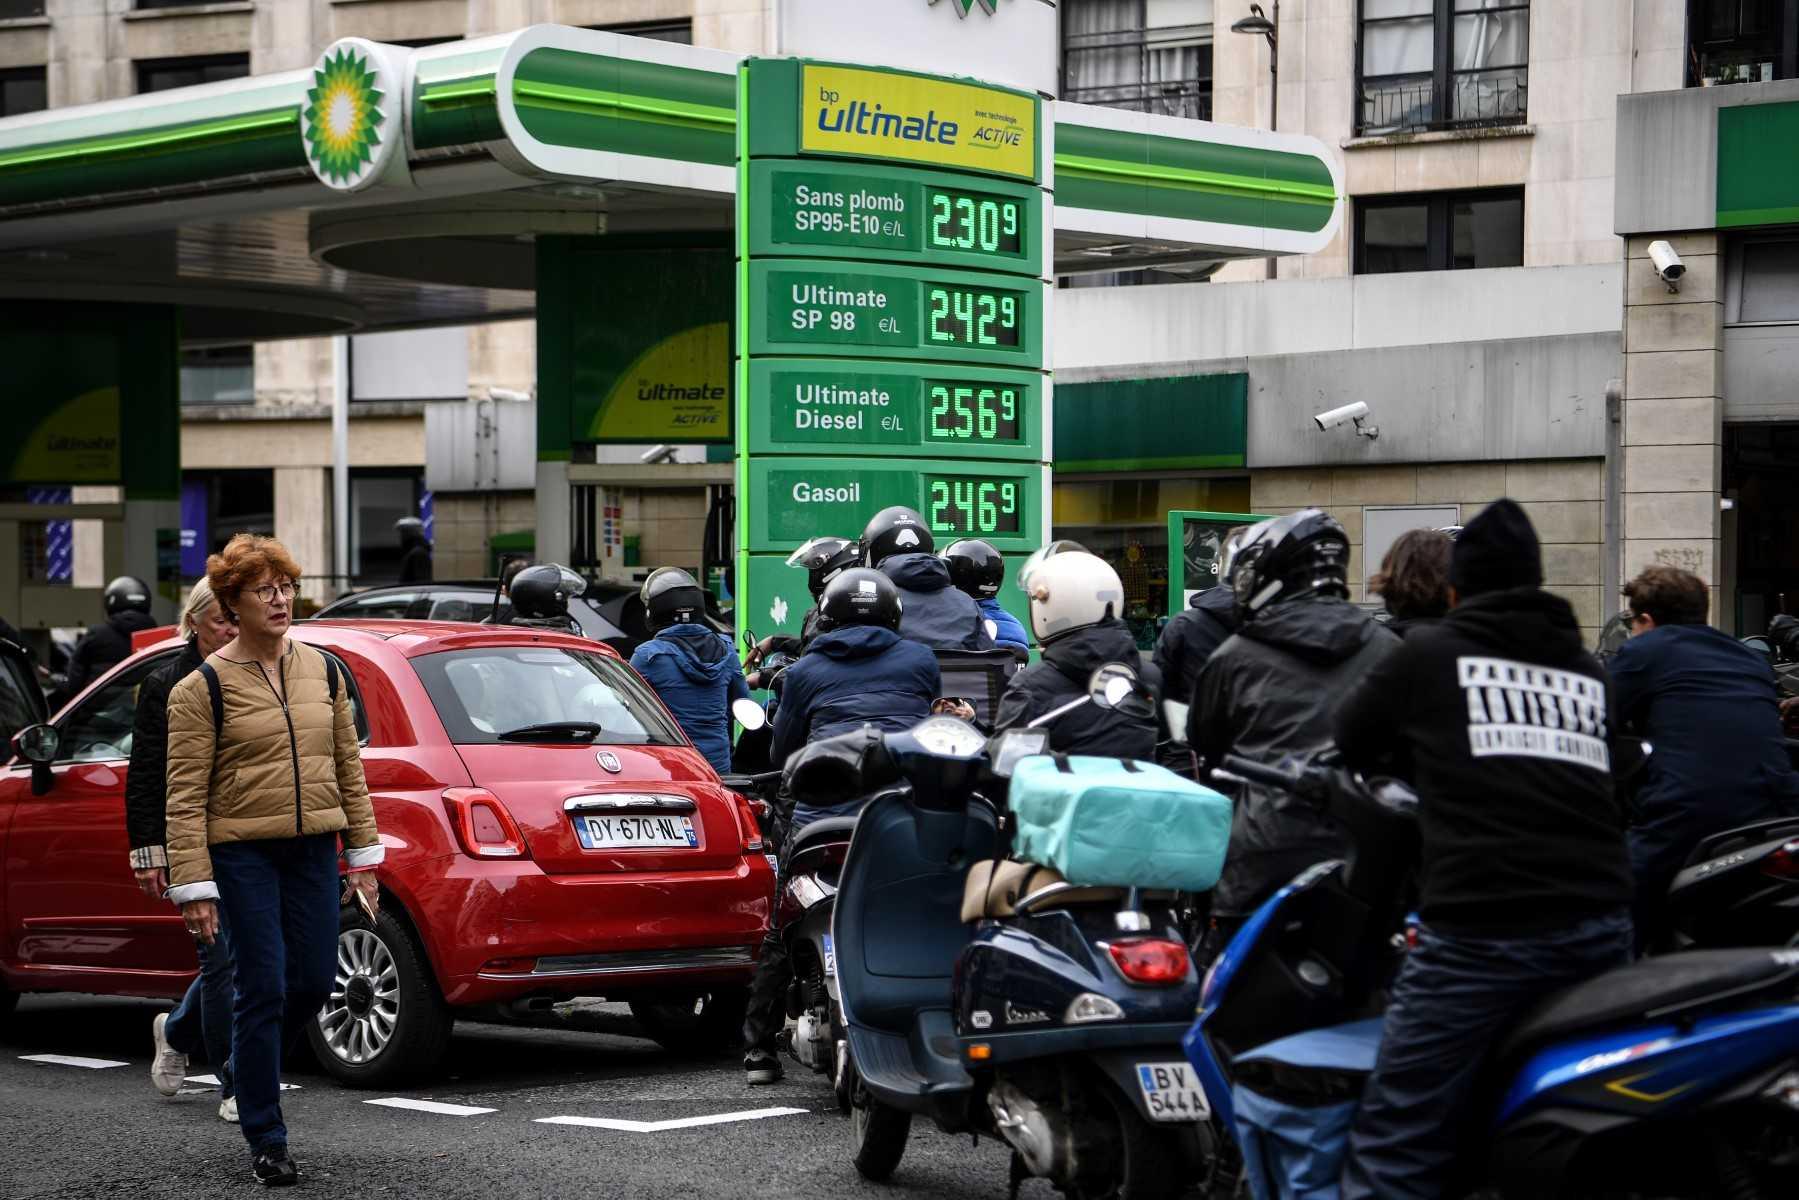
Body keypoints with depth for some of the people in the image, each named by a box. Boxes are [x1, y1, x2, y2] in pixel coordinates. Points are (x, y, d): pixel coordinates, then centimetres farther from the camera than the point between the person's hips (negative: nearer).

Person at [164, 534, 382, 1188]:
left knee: (314, 980, 5)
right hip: (242, 853, -5)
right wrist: (193, 885, -13)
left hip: (313, 849, 5)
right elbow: (185, 794, -8)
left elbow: (348, 766, 14)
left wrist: (363, 854, 10)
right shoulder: (204, 687, -6)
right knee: (265, 988, -6)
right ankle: (265, 1139, 4)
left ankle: (252, 1065, 35)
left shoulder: (323, 671, 9)